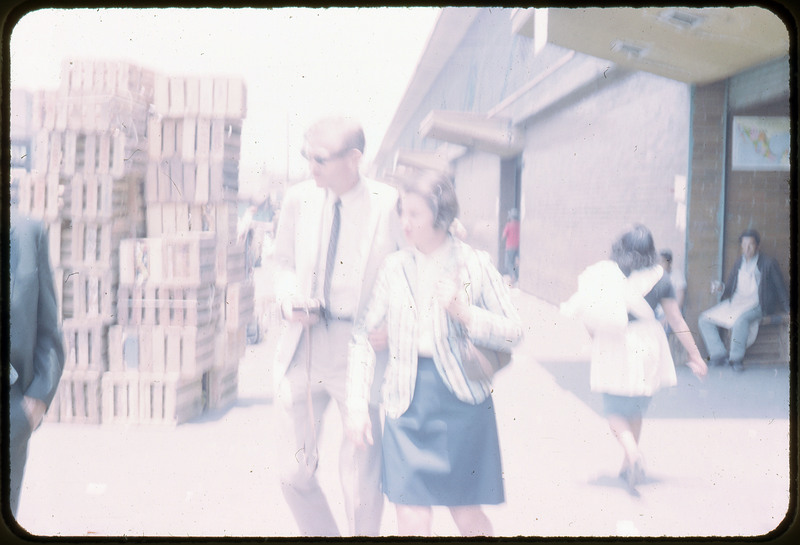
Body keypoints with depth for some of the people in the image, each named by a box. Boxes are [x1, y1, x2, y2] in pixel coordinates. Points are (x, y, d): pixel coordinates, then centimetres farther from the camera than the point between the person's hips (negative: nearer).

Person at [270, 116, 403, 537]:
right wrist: (288, 300, -4)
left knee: (362, 479, 7)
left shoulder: (390, 205, -9)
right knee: (295, 474, 12)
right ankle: (321, 533, 37)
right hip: (302, 351, 4)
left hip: (359, 354, -3)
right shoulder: (298, 199, 3)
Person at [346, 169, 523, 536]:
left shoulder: (474, 265, -1)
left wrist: (463, 311, -17)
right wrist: (357, 404, 3)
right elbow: (365, 337, 9)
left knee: (468, 517, 11)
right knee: (412, 524, -4)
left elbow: (513, 332, -1)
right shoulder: (395, 267, 5)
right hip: (407, 403, 2)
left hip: (462, 400, -1)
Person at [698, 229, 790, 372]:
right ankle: (719, 355, -16)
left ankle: (736, 359, -30)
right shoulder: (739, 263, 15)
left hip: (756, 304, -6)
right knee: (704, 319, -9)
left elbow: (780, 288, 4)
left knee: (741, 318, -40)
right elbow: (730, 287, 22)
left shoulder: (768, 263, 0)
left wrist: (788, 309, 2)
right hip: (735, 301, 6)